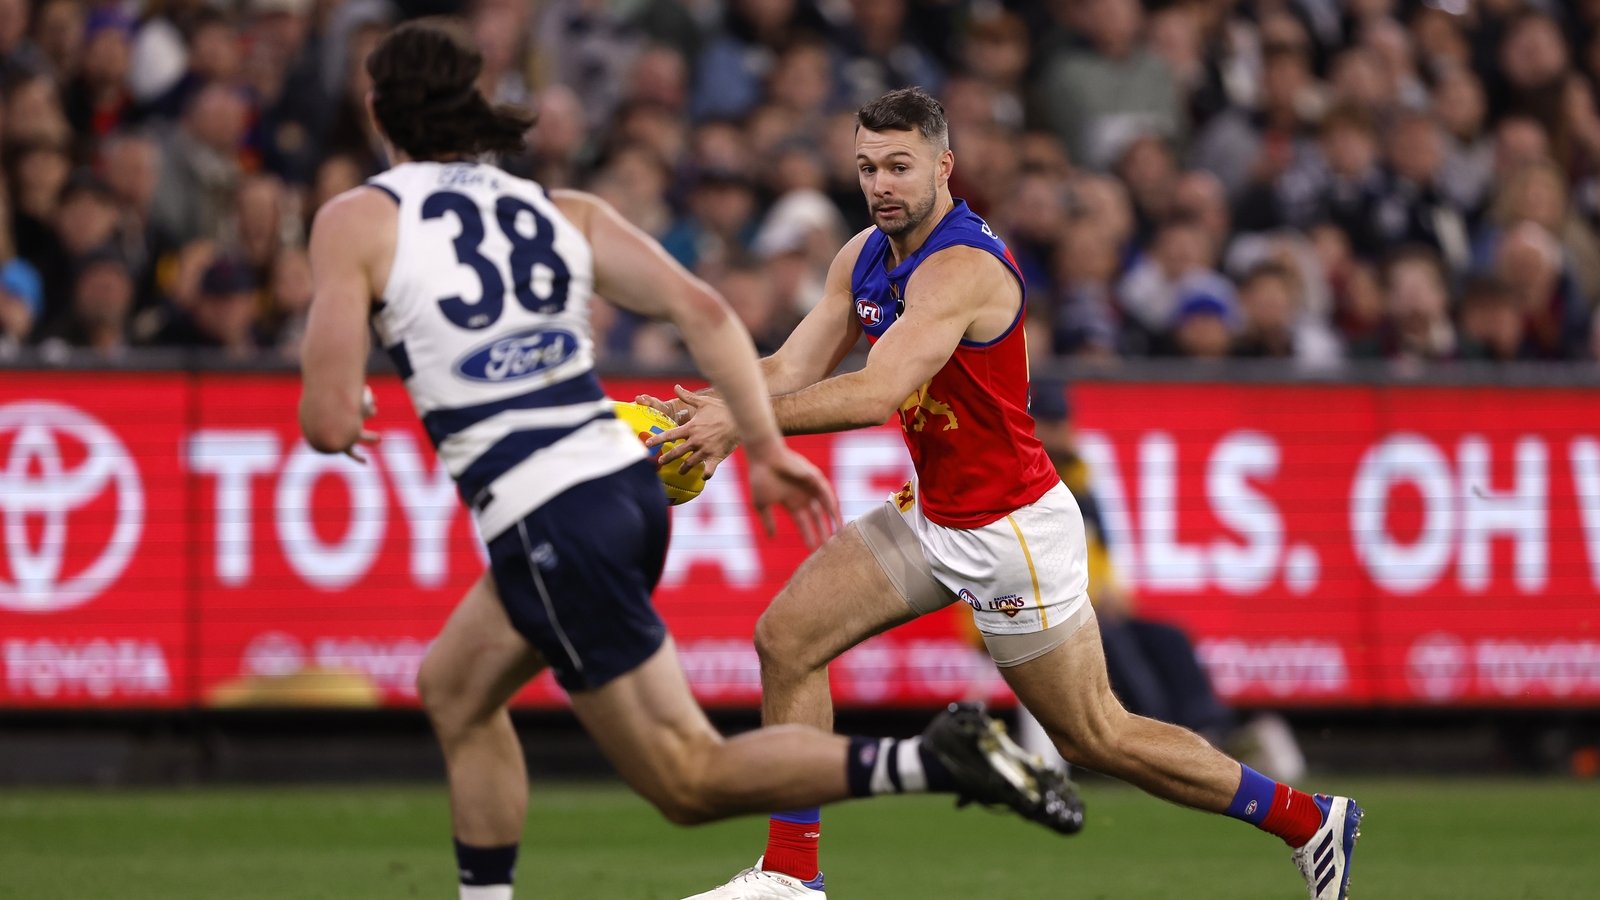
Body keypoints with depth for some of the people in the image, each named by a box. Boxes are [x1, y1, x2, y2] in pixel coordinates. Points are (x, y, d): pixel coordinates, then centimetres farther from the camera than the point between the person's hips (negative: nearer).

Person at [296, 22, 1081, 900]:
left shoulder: (355, 221, -1)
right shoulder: (562, 211, 13)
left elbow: (330, 422, -8)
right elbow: (701, 308, 1)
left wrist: (340, 421, 15)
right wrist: (766, 448, 3)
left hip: (548, 524, -7)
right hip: (627, 479, 8)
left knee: (688, 780, -2)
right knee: (453, 690, 28)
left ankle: (932, 761, -19)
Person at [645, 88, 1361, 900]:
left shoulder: (963, 268, -26)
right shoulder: (864, 257, 2)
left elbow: (878, 392, -38)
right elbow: (792, 369, 0)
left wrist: (742, 421, -40)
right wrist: (704, 409, -18)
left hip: (1011, 529, -8)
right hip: (929, 516, 8)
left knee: (1093, 736, -1)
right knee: (786, 636, -2)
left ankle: (1309, 821, 13)